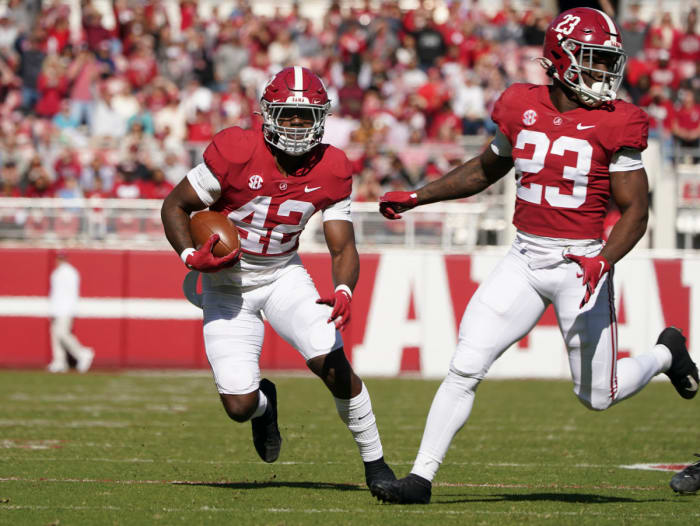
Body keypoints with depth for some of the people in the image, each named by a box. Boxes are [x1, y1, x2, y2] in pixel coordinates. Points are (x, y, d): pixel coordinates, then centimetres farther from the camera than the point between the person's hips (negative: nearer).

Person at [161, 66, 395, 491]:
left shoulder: (331, 172, -12)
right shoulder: (236, 153, -23)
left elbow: (343, 248, -9)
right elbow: (175, 206, -11)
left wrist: (343, 292, -30)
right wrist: (192, 257, -27)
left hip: (283, 275, 2)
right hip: (227, 284, -2)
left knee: (331, 363, -21)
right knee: (239, 406, -12)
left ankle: (375, 463, 0)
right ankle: (263, 402, 30)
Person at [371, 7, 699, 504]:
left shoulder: (616, 123, -9)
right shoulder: (523, 107, 2)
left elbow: (635, 211, -8)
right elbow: (486, 169, 20)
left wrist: (603, 260, -26)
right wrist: (416, 197, 18)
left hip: (579, 264, -3)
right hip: (525, 259, 3)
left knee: (598, 396, 6)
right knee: (465, 367, -7)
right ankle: (422, 477, 0)